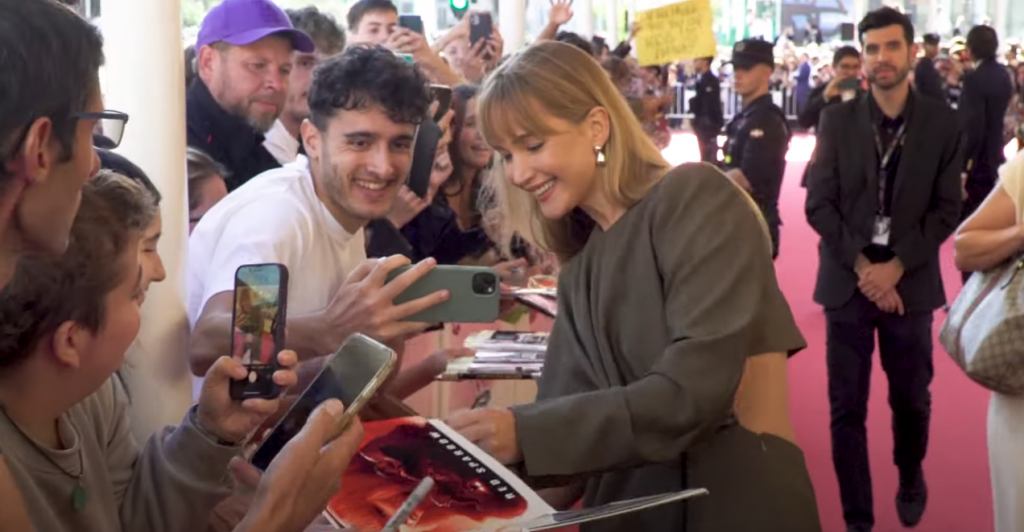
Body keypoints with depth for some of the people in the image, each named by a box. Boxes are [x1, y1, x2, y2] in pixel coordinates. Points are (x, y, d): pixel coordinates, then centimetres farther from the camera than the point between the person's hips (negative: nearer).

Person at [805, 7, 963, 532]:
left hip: (910, 283, 0)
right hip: (848, 282, 0)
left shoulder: (941, 122, 0)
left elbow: (947, 208, -2)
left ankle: (910, 479, 43)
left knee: (911, 400, 14)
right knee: (847, 408, 1)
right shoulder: (836, 120, 1)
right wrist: (862, 265, -12)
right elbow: (818, 204, -2)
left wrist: (896, 266, -12)